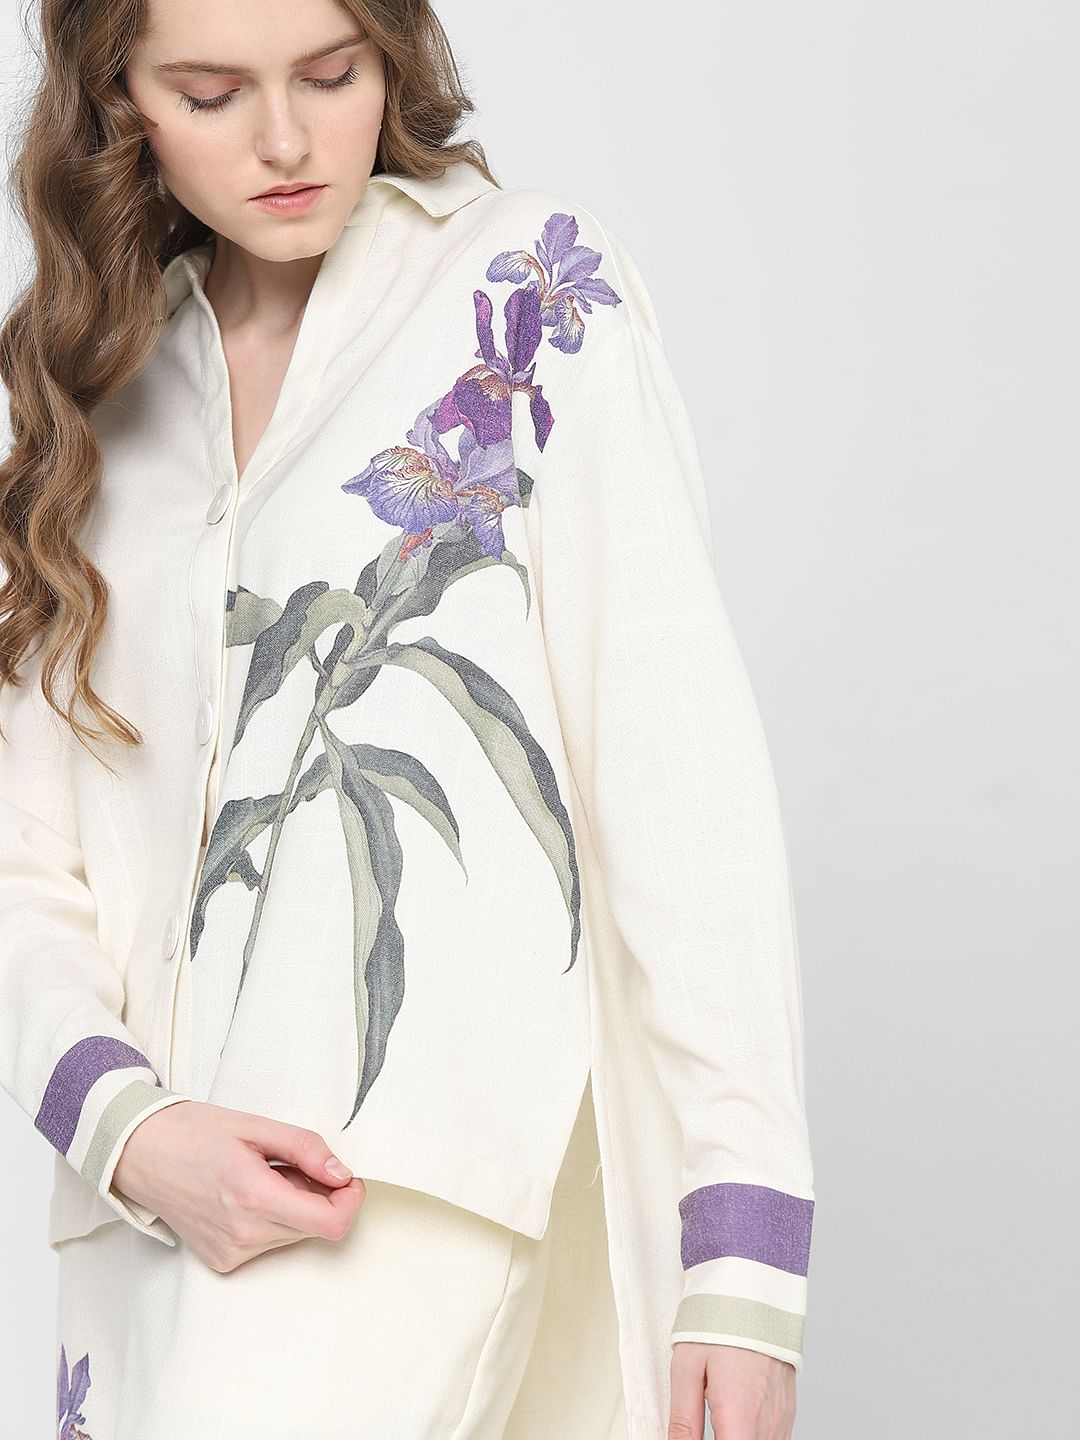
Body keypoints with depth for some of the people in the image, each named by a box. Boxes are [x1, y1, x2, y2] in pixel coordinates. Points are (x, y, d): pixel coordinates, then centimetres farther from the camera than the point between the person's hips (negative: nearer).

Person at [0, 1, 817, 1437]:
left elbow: (680, 770, -5)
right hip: (169, 1204, 4)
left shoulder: (534, 287, 2)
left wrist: (747, 1246, -12)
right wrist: (129, 1127, -10)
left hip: (430, 1190, -3)